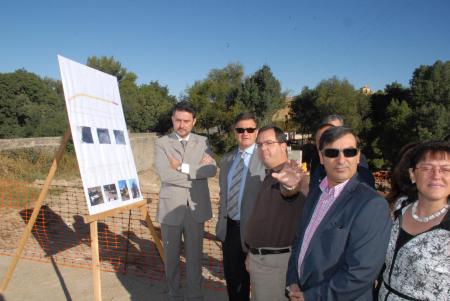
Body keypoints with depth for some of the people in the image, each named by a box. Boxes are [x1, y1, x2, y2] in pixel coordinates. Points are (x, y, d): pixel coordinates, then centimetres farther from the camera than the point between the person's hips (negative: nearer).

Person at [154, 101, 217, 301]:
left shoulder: (203, 142, 4)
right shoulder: (162, 143, -2)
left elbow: (212, 169, -11)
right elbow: (164, 173, -17)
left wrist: (183, 167, -17)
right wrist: (197, 171, -14)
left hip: (196, 208, 1)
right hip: (170, 208, -1)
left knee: (194, 256, 12)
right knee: (171, 256, 14)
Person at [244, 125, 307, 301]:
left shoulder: (287, 174, -18)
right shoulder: (269, 176, 11)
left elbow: (288, 192, -43)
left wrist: (290, 185, -66)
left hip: (275, 260, -9)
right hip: (259, 256, 9)